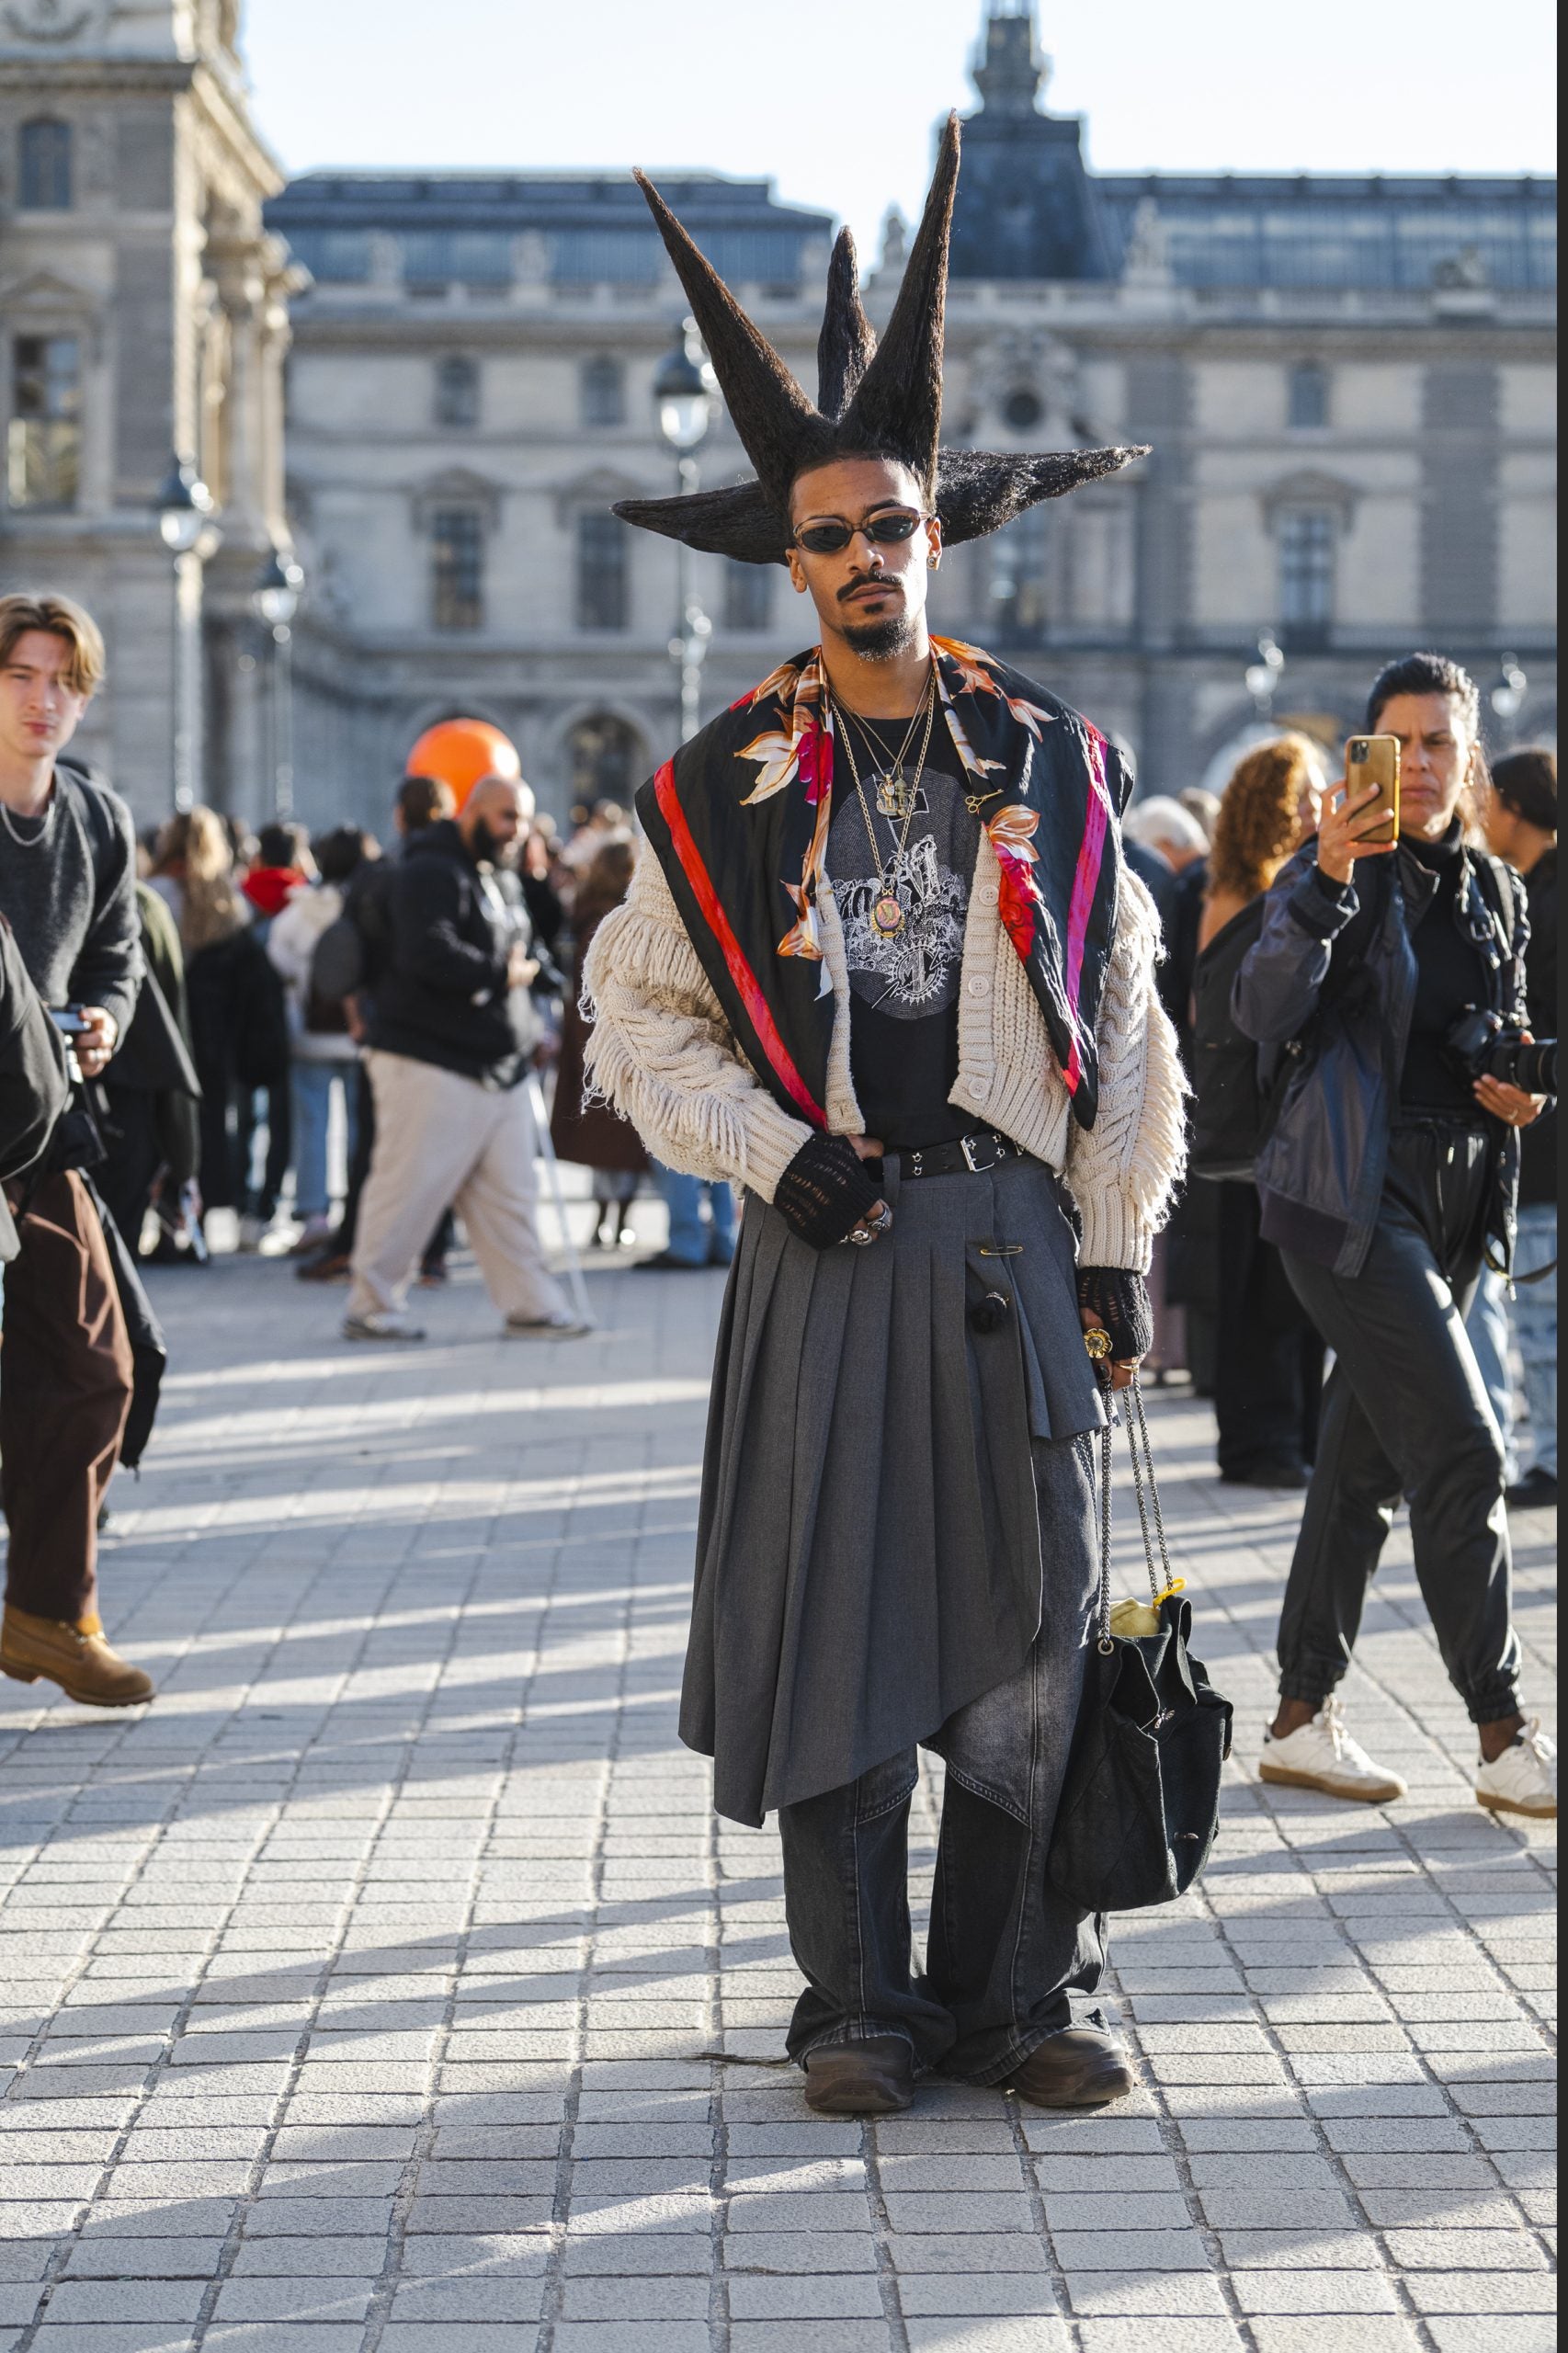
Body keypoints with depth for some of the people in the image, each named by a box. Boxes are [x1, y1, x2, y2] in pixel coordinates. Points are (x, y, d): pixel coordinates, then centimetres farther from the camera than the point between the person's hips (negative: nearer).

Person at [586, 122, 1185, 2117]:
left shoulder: (1048, 767, 7)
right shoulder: (725, 789, 3)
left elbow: (1126, 1028, 10)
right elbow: (635, 1016, 7)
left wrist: (1117, 1248, 5)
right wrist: (768, 1148, -7)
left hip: (1014, 1234, 1)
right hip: (826, 1244, -1)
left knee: (1028, 1625, 2)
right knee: (828, 1618, 0)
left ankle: (1013, 1990, 14)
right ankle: (857, 2001, 11)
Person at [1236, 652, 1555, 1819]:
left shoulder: (1496, 893, 13)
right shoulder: (1332, 874, -7)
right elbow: (1267, 1015, -22)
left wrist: (1521, 1094, 2)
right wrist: (1328, 877, -34)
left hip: (1452, 1200, 7)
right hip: (1352, 1197, -7)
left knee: (1366, 1457, 10)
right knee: (1461, 1452, -11)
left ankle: (1304, 1716, 18)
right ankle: (1508, 1741, -7)